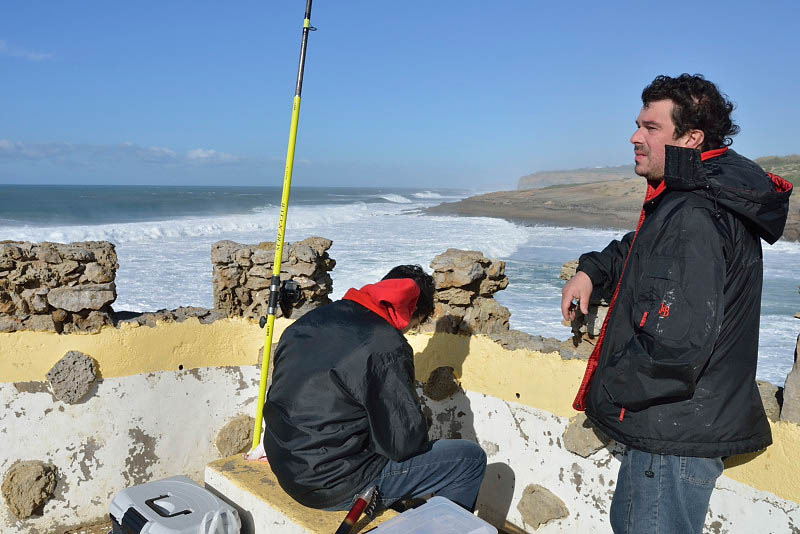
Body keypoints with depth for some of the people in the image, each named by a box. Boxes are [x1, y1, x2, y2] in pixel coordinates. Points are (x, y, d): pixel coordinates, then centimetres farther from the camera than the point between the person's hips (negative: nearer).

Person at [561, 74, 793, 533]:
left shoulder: (695, 219, -26)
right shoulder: (695, 201, 9)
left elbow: (677, 343, -33)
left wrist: (606, 392, -18)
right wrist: (591, 271, 10)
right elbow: (640, 249, 28)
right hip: (680, 426, 11)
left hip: (677, 436, -11)